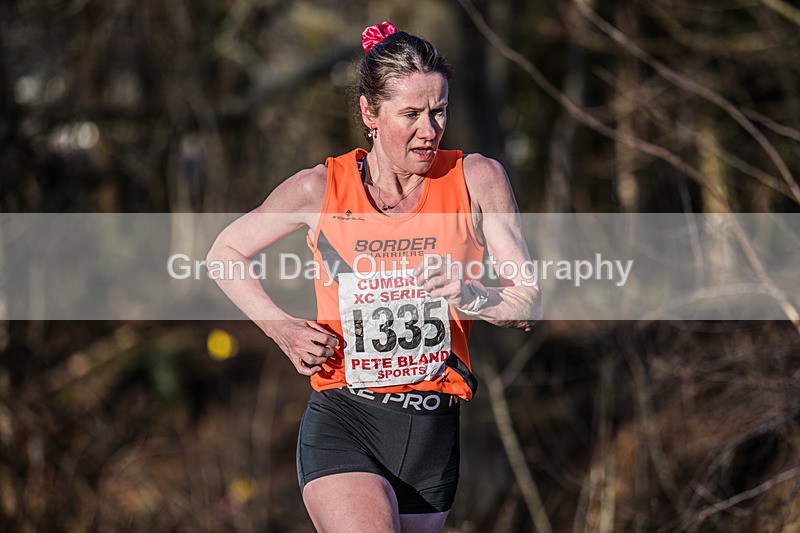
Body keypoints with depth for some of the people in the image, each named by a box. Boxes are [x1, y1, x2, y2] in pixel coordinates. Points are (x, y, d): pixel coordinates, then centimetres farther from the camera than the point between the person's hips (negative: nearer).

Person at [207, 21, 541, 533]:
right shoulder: (320, 189, -1)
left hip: (433, 433, 3)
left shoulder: (477, 180, 0)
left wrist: (471, 297, -21)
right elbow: (225, 252, 15)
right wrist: (285, 330, 1)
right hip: (342, 429, -3)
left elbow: (530, 306, 0)